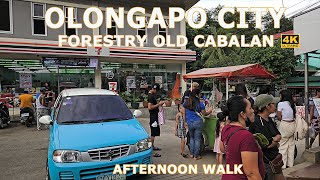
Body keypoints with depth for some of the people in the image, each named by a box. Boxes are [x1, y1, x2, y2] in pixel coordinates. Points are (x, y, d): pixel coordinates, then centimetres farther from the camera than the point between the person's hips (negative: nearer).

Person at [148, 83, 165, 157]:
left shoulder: (152, 95, 15)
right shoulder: (151, 96, -18)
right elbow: (150, 107, -25)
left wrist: (159, 103, 10)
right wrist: (158, 104, -20)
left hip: (155, 116, 11)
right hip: (153, 116, -11)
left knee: (154, 133, 20)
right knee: (153, 133, -8)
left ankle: (153, 147, 33)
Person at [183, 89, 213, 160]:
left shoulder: (186, 103, 0)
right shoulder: (200, 104, -9)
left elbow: (184, 114, 5)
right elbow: (204, 114, 3)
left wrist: (185, 122, 16)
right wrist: (210, 110, 21)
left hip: (189, 123, 3)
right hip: (198, 122, -3)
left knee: (192, 138, 22)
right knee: (197, 139, 9)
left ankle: (191, 154, 26)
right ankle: (196, 156, 17)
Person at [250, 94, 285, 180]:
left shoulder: (269, 120, 8)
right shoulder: (256, 122, -22)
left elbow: (279, 135, 9)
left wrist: (274, 140, -12)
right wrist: (275, 141, -3)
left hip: (274, 160, 9)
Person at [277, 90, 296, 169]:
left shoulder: (281, 104, -11)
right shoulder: (292, 104, 7)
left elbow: (279, 117, -9)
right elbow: (294, 115, 6)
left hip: (284, 125, -6)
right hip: (292, 124, 6)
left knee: (283, 145, 3)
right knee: (291, 145, 14)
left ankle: (283, 164, 8)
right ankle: (290, 163, 23)